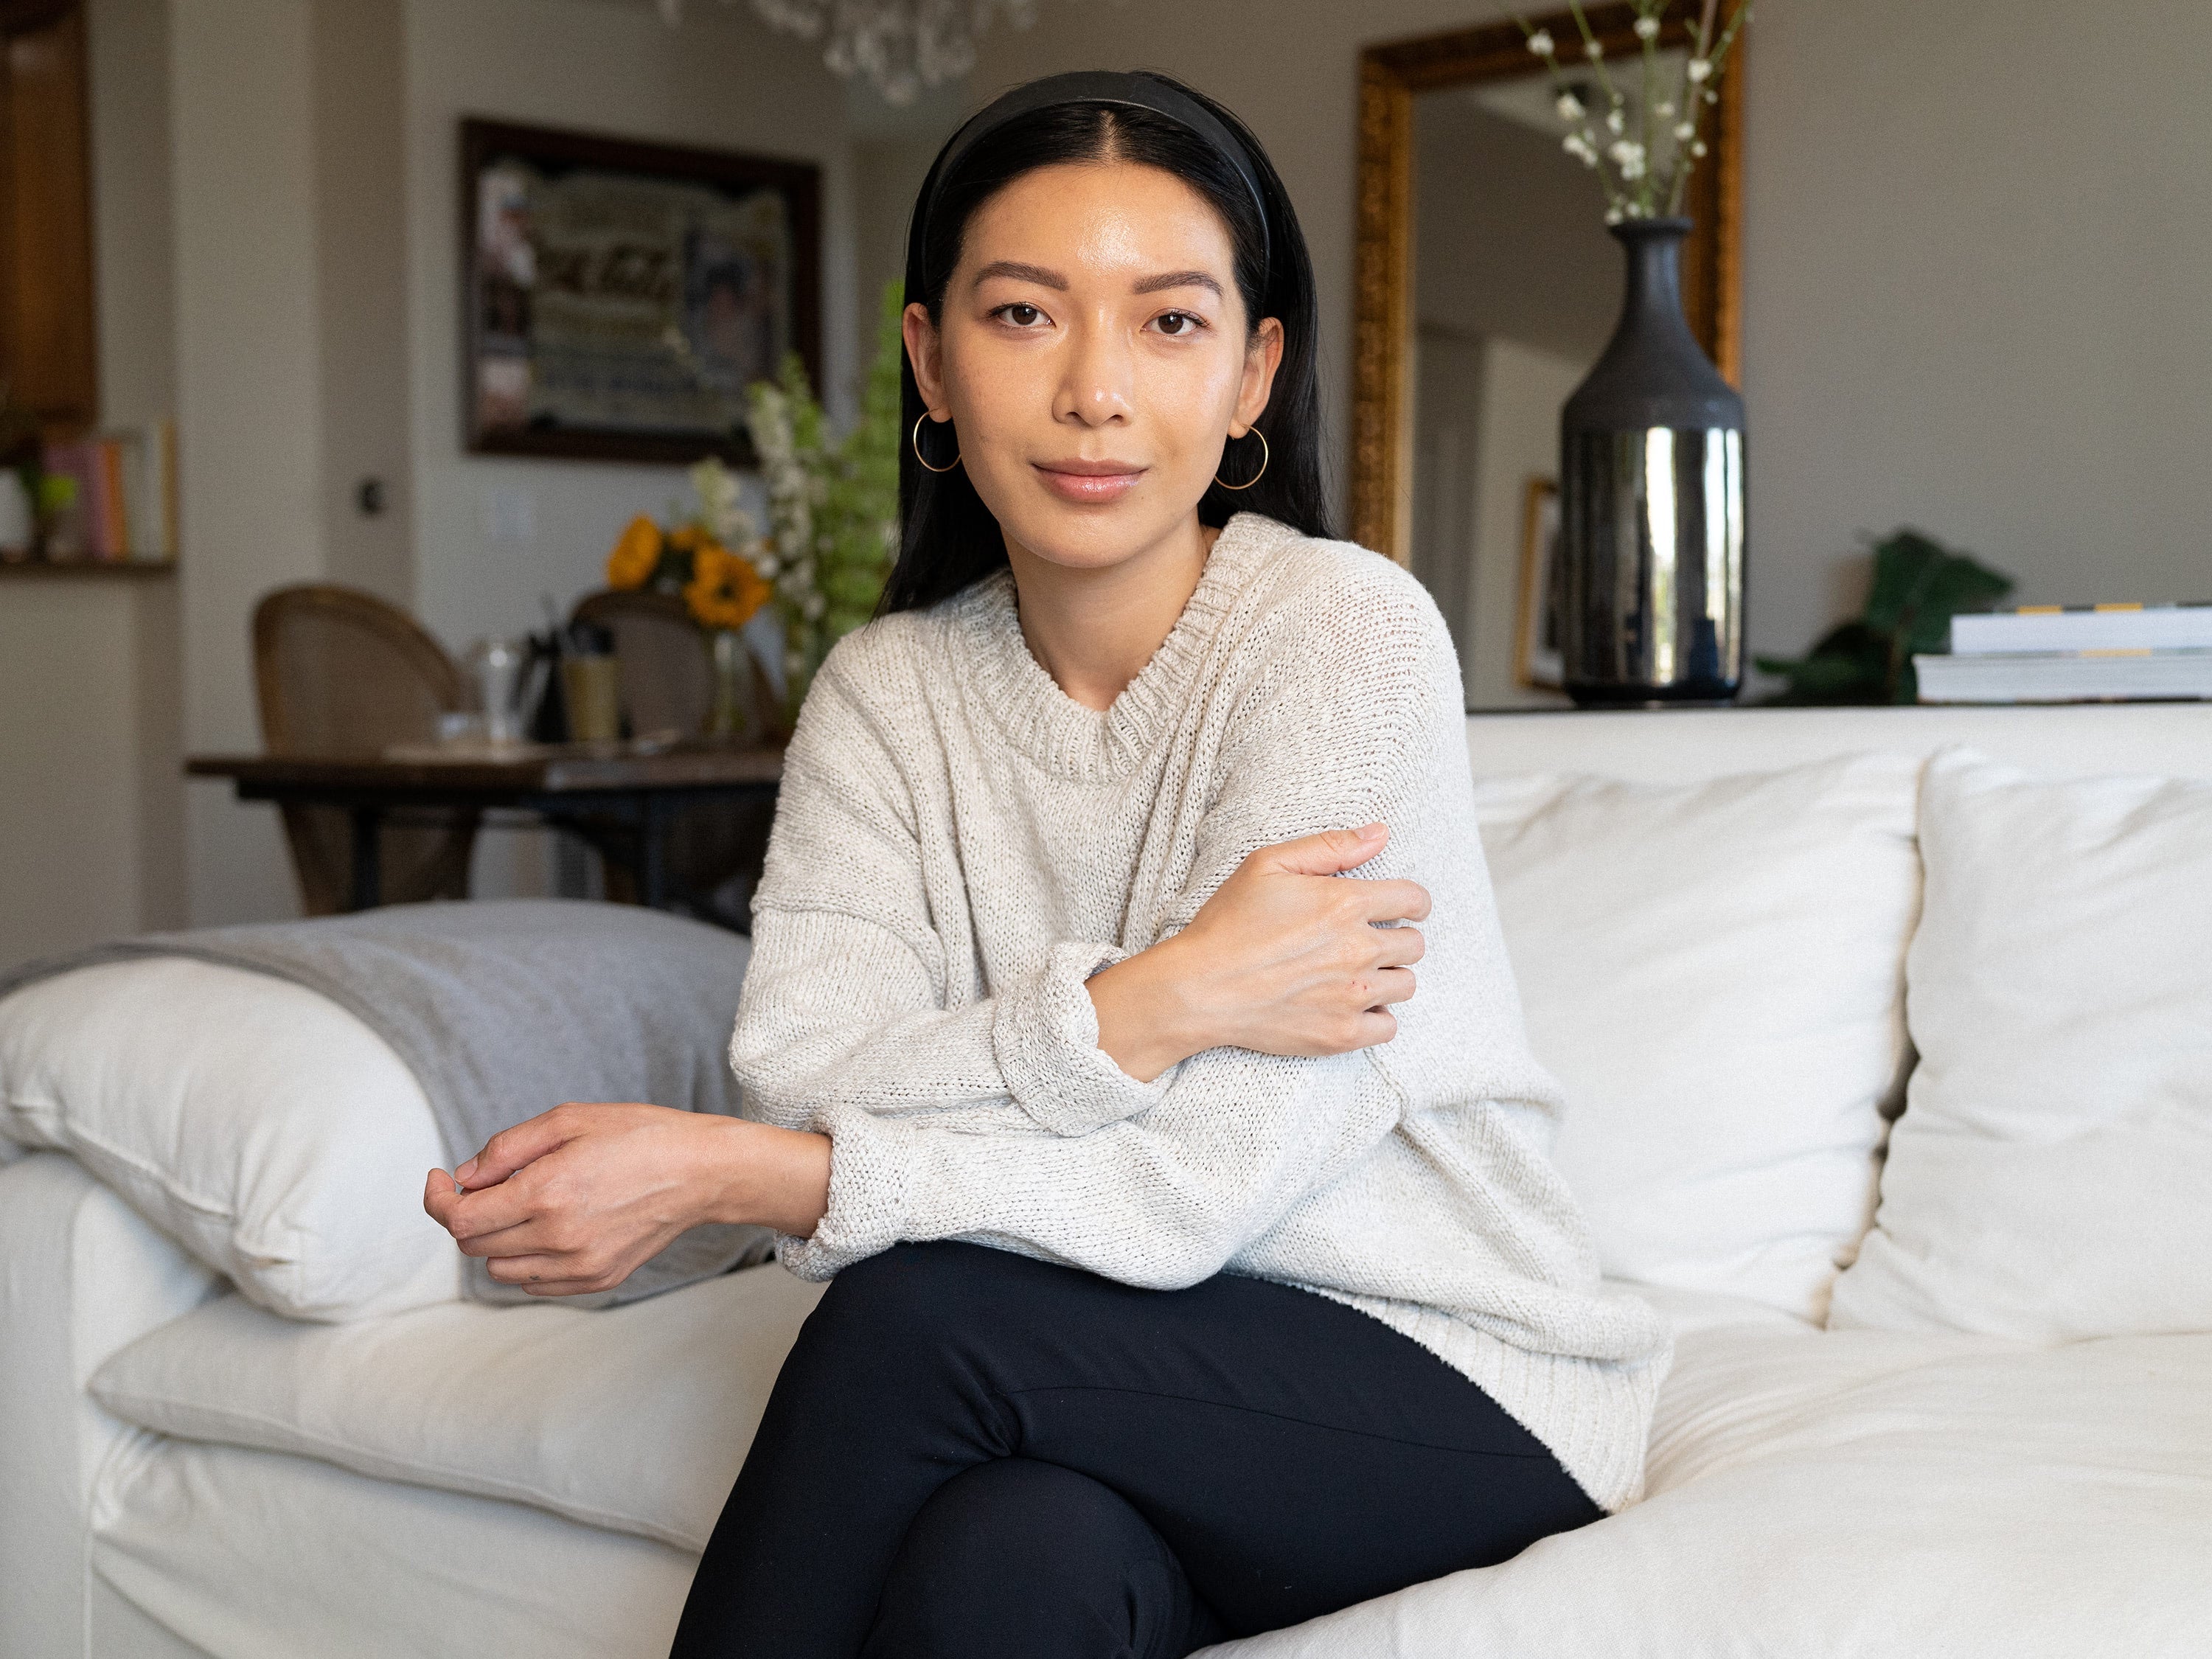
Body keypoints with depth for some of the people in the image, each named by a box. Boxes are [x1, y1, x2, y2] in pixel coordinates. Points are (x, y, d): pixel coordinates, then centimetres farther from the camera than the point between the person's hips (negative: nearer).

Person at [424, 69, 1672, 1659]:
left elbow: (1201, 1183, -21)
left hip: (1457, 1393, -2)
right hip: (1118, 1403, 3)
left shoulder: (1348, 632, -15)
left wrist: (716, 1172, -23)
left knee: (921, 1311, -27)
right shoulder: (883, 692, 1)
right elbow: (804, 1093, -12)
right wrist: (1141, 1007, -26)